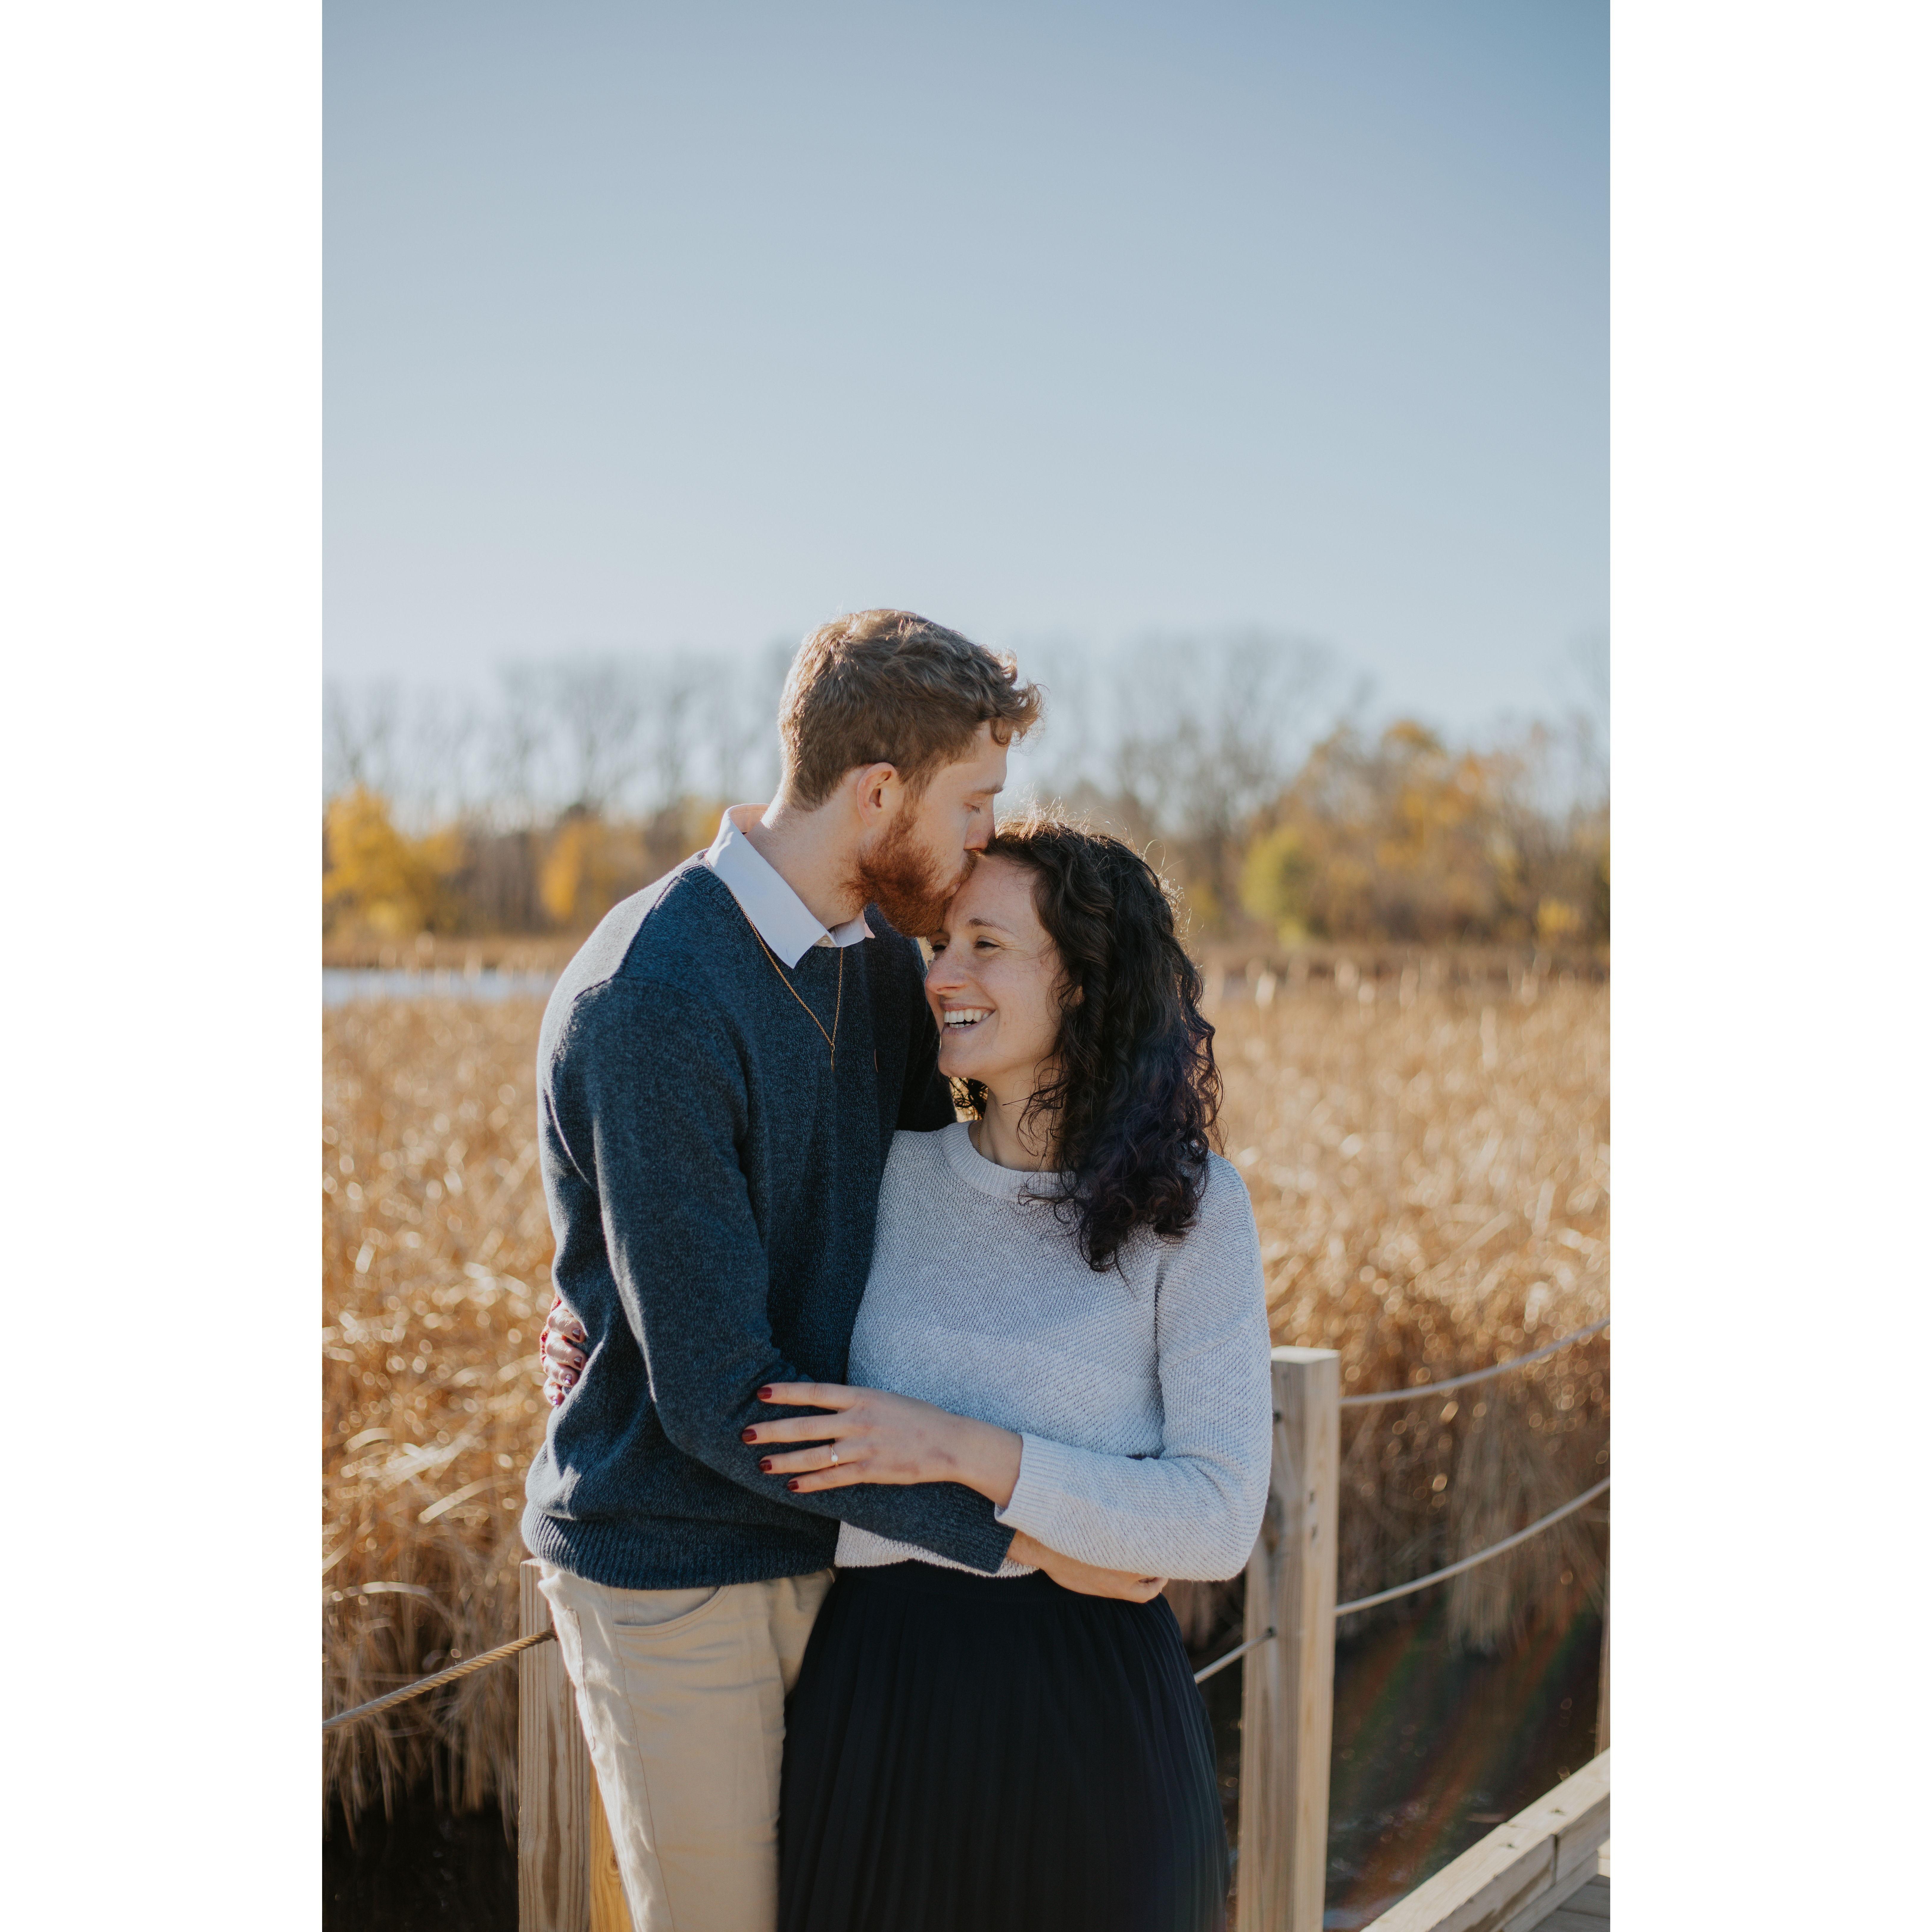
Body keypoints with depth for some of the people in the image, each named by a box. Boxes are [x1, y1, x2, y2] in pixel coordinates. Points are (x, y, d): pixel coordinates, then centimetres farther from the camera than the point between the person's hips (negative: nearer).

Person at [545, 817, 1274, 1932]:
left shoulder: (1192, 1209, -7)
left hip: (1086, 1715, -3)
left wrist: (960, 1450, -20)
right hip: (883, 1700, 3)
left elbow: (1219, 1524, -12)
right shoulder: (888, 1177, 4)